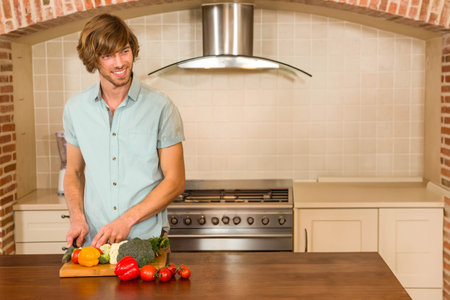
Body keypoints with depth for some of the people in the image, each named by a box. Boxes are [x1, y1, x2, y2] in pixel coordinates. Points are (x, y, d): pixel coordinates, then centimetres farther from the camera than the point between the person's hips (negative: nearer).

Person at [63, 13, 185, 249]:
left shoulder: (161, 108, -4)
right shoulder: (75, 108, 7)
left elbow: (175, 181, -2)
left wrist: (127, 220, -11)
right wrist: (77, 217, 0)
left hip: (147, 241, -2)